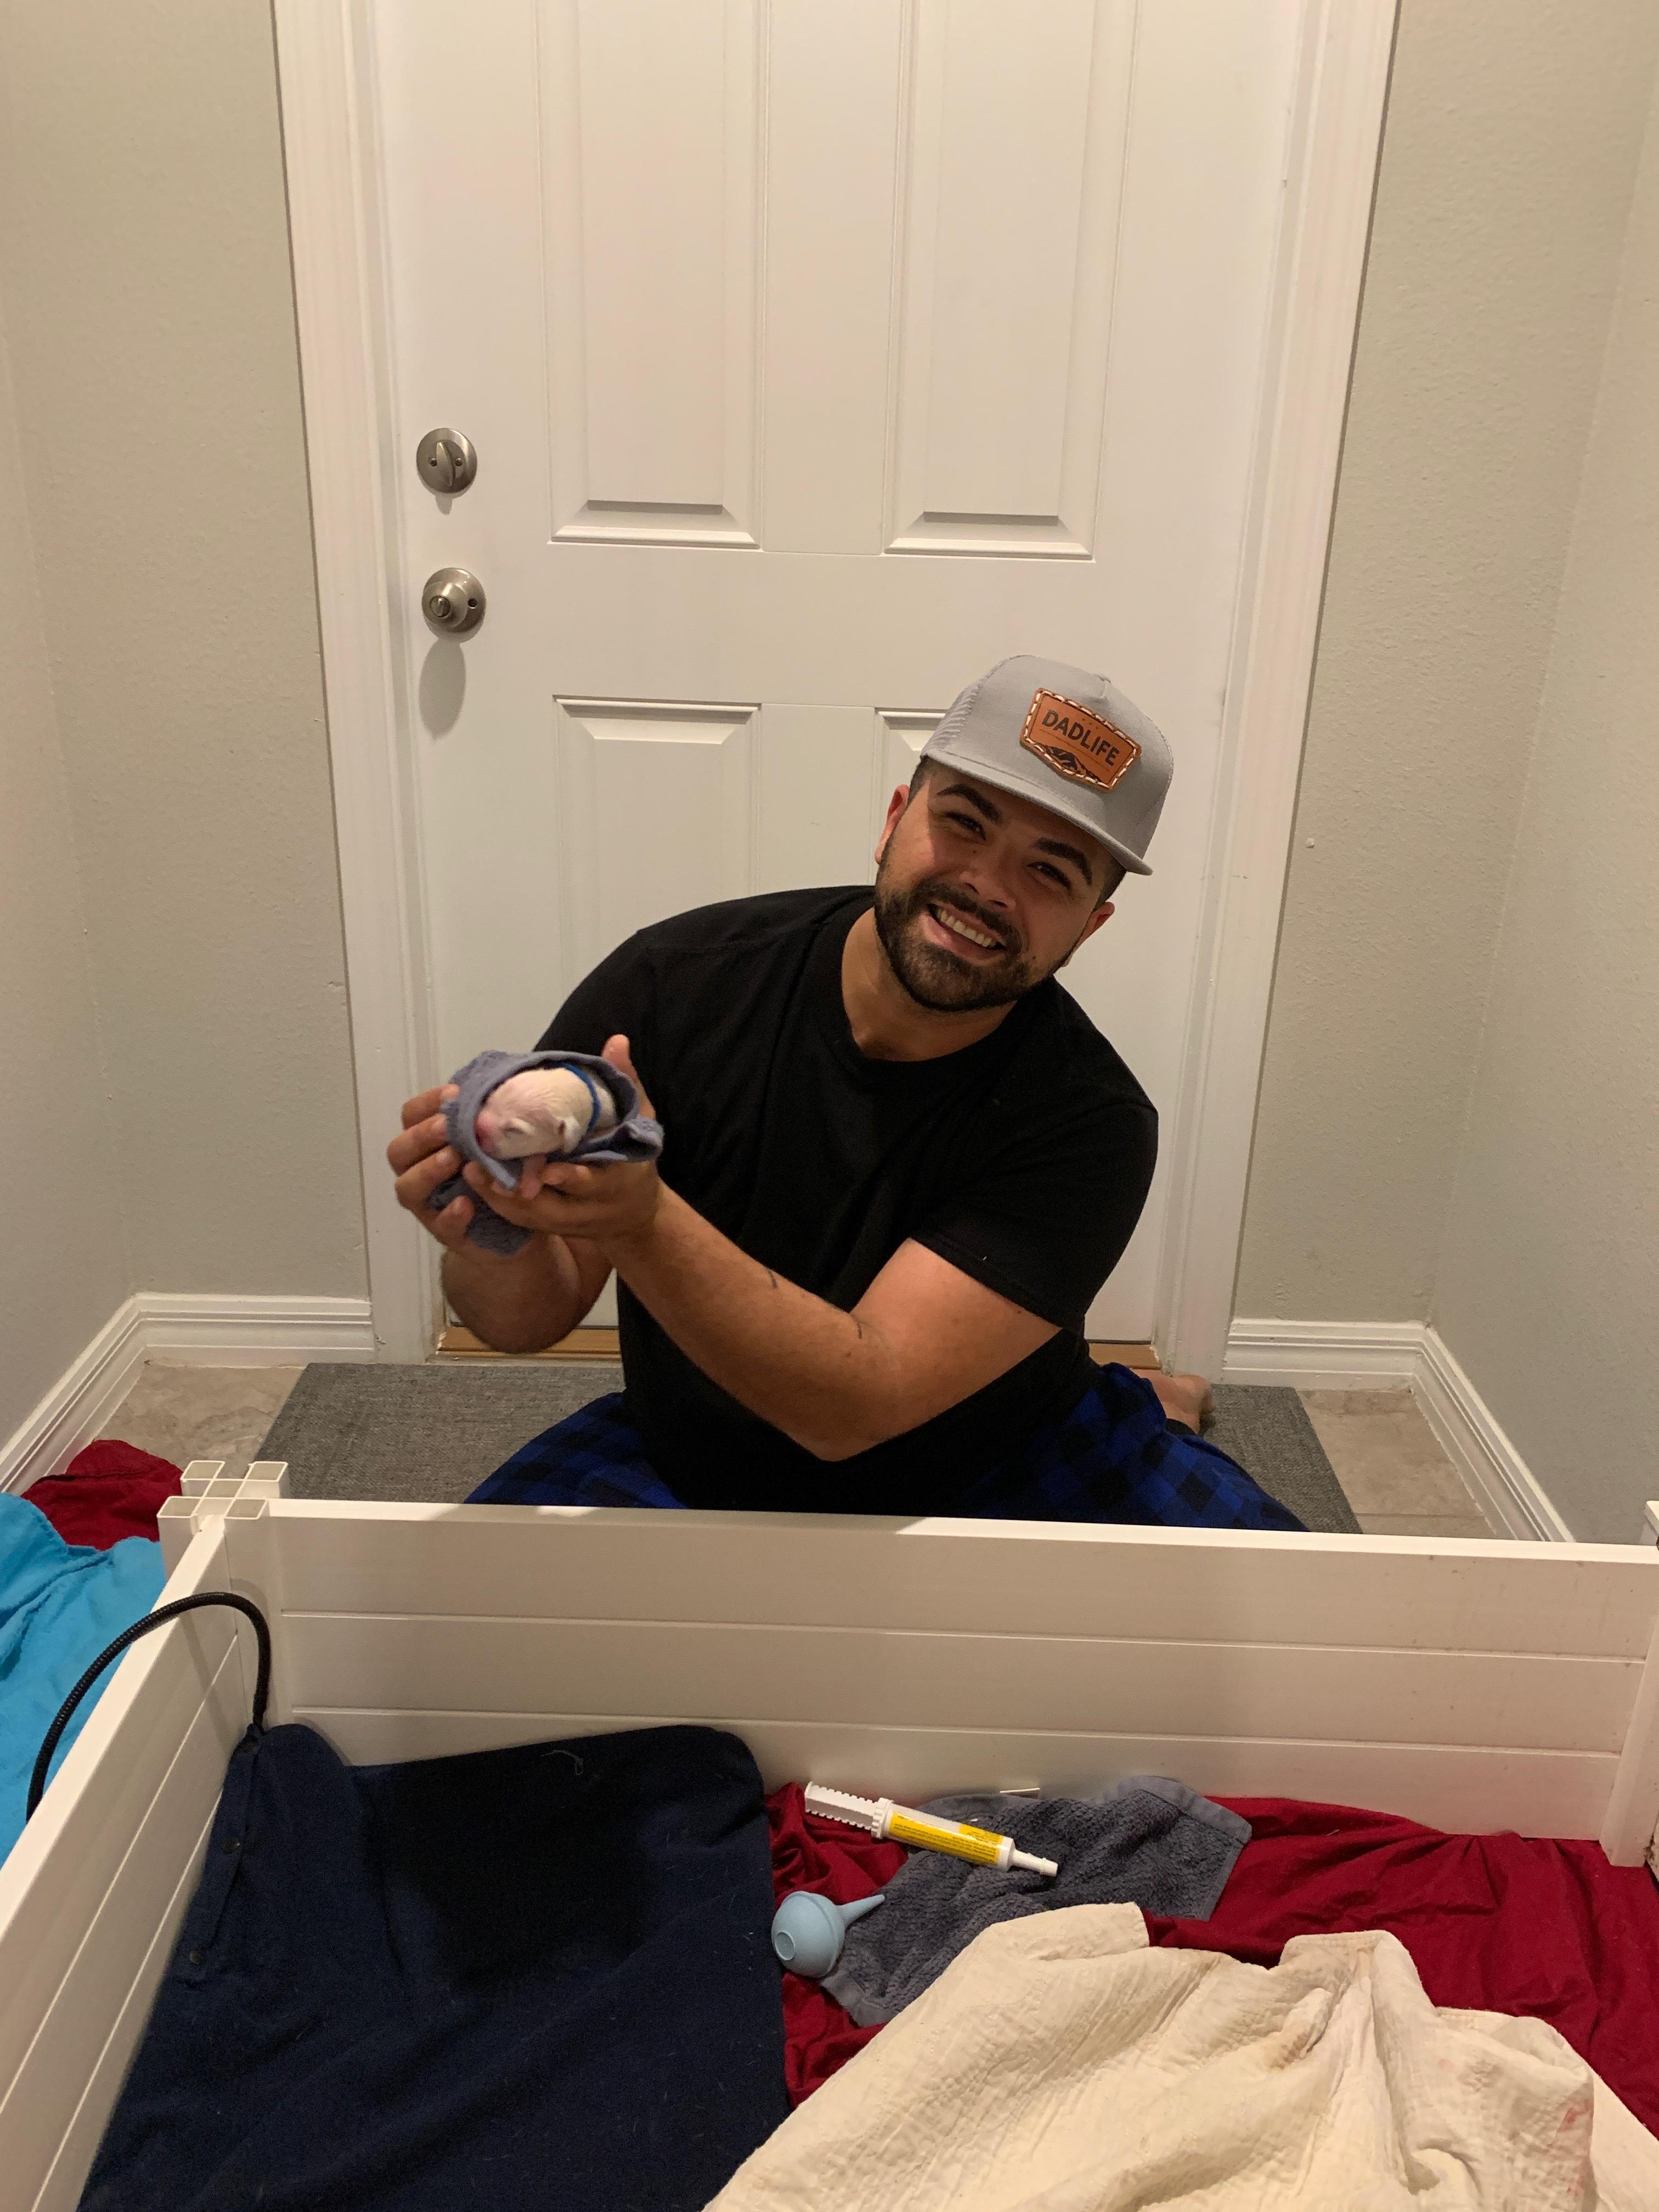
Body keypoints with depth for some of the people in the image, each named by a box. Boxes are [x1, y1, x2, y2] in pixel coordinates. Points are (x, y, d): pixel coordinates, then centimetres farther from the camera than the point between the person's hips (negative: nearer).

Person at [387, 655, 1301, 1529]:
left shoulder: (1088, 1121, -22)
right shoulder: (674, 983, -18)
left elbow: (857, 1409, -30)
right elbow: (531, 1317, -14)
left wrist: (641, 1225, -46)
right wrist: (491, 1239, -38)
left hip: (996, 1474, -1)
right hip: (693, 1466, 2)